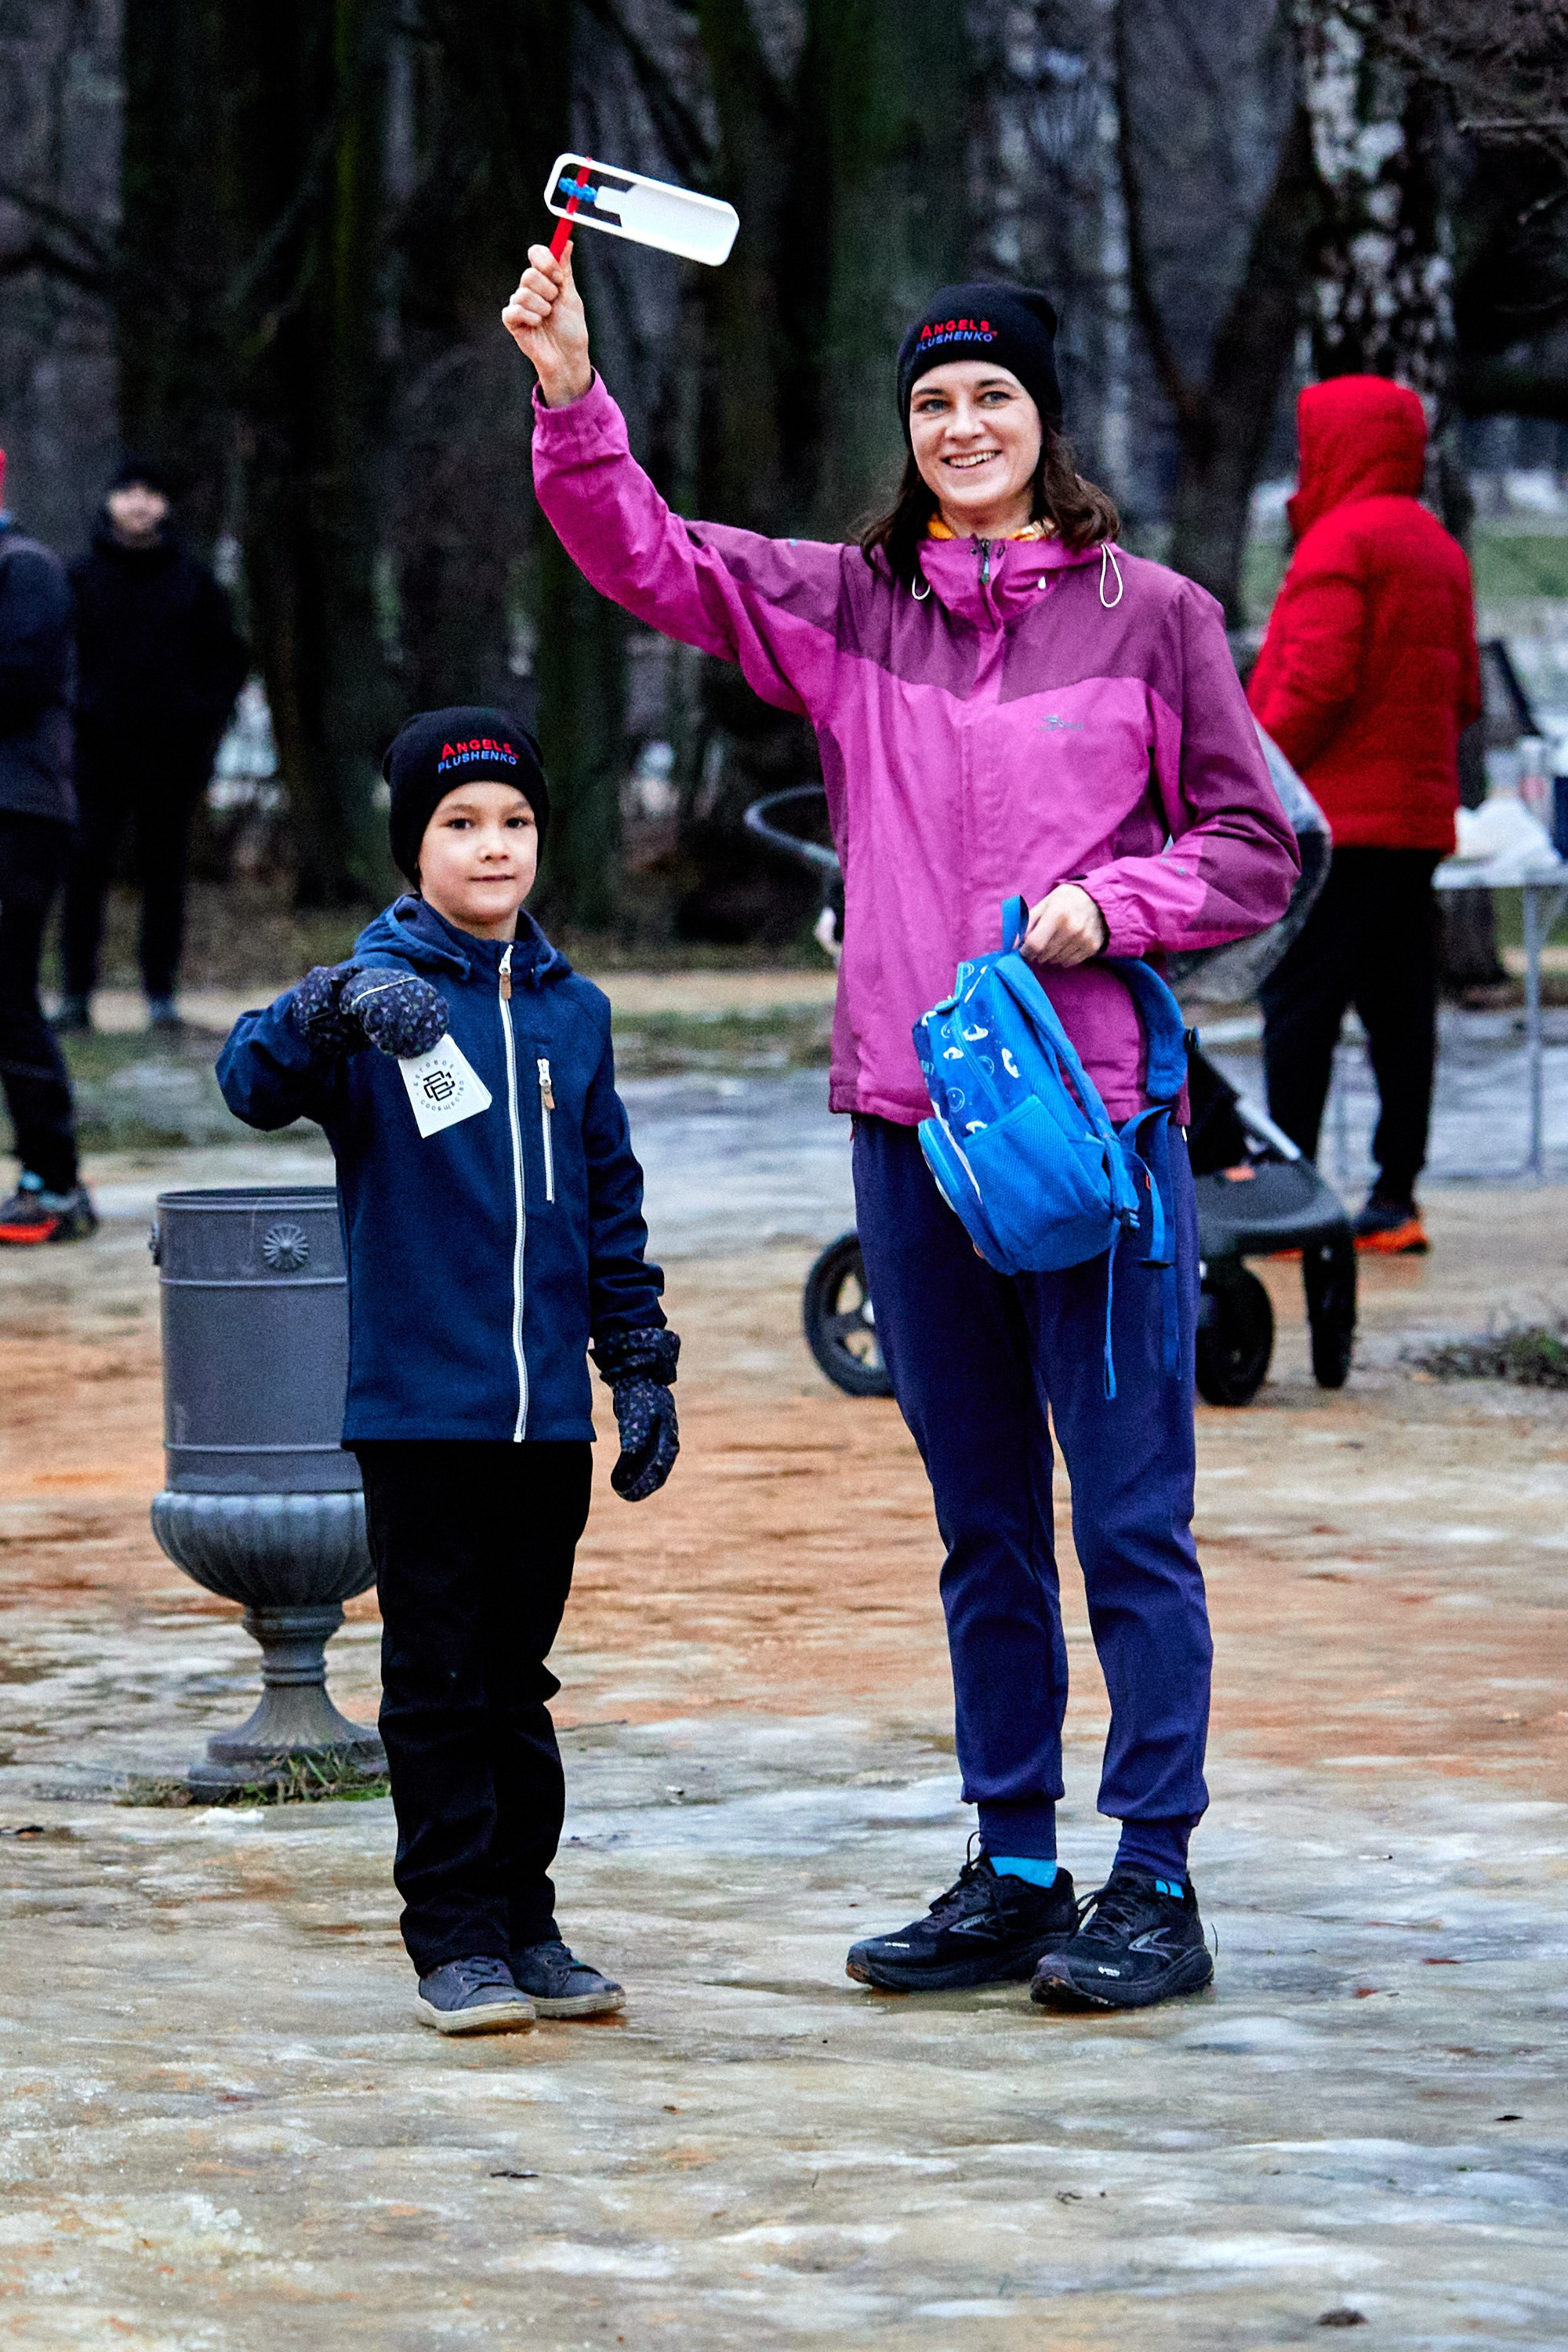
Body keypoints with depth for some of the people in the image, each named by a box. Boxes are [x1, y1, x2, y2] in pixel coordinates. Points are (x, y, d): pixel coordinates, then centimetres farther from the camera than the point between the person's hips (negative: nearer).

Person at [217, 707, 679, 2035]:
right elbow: (254, 1080, -21)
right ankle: (455, 1937, 6)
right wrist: (342, 1008, -40)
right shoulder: (378, 996, -4)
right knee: (438, 1682, 1)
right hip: (418, 1411, -4)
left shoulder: (570, 1010, 10)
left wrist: (640, 1365, 15)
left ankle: (527, 1921, 20)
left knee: (519, 1677, 13)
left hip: (549, 1417, 4)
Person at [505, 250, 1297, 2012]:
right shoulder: (845, 610, 9)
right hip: (907, 1119, 4)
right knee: (981, 1524, 12)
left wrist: (1108, 905, -12)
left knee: (1130, 1515, -3)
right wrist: (570, 400, -16)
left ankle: (1156, 1883, 3)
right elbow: (647, 558, 0)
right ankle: (1011, 1877, 19)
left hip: (1095, 1111, -4)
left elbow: (1253, 851, 4)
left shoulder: (1152, 616, 1)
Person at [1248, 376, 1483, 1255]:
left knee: (1301, 1004, -6)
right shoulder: (1438, 547, 17)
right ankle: (1396, 1197, 7)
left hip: (1335, 815, -8)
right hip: (1418, 815, 8)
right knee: (1401, 1007, 7)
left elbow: (1316, 683, -19)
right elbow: (1465, 693, 17)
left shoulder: (1340, 541, -10)